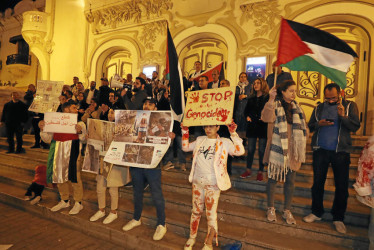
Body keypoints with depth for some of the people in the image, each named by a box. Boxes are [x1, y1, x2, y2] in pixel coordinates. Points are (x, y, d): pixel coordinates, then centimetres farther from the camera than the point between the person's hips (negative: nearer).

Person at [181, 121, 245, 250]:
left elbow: (239, 151, -18)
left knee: (211, 213, 6)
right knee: (196, 211, 18)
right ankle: (192, 237, 37)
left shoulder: (224, 142, -5)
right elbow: (185, 147, 16)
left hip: (213, 184, -4)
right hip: (197, 182, 4)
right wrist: (185, 131, 7)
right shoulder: (200, 140, 7)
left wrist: (233, 133, -24)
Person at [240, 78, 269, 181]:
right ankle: (248, 170, 18)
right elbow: (246, 110, 20)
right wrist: (247, 116, 1)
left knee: (262, 150, 2)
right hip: (252, 126, 4)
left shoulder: (268, 98, -1)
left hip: (263, 126, -4)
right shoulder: (251, 98, 13)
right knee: (250, 149, 8)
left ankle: (260, 172, 13)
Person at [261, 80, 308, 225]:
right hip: (277, 150, -4)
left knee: (290, 181, 10)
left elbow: (304, 128, 18)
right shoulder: (275, 106, -4)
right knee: (273, 179, 7)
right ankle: (271, 209, 24)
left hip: (293, 151, 5)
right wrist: (271, 100, -35)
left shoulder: (297, 108, 13)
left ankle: (287, 211, 26)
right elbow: (266, 118, -26)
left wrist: (302, 146, 9)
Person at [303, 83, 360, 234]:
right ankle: (316, 213, 24)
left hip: (341, 152, -2)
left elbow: (355, 127, -5)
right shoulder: (319, 108, 11)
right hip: (320, 150, 2)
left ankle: (338, 218, 20)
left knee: (342, 186, 4)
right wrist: (319, 124, -9)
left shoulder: (350, 106, 4)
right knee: (317, 183, 8)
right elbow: (310, 126, 12)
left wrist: (343, 116, -21)